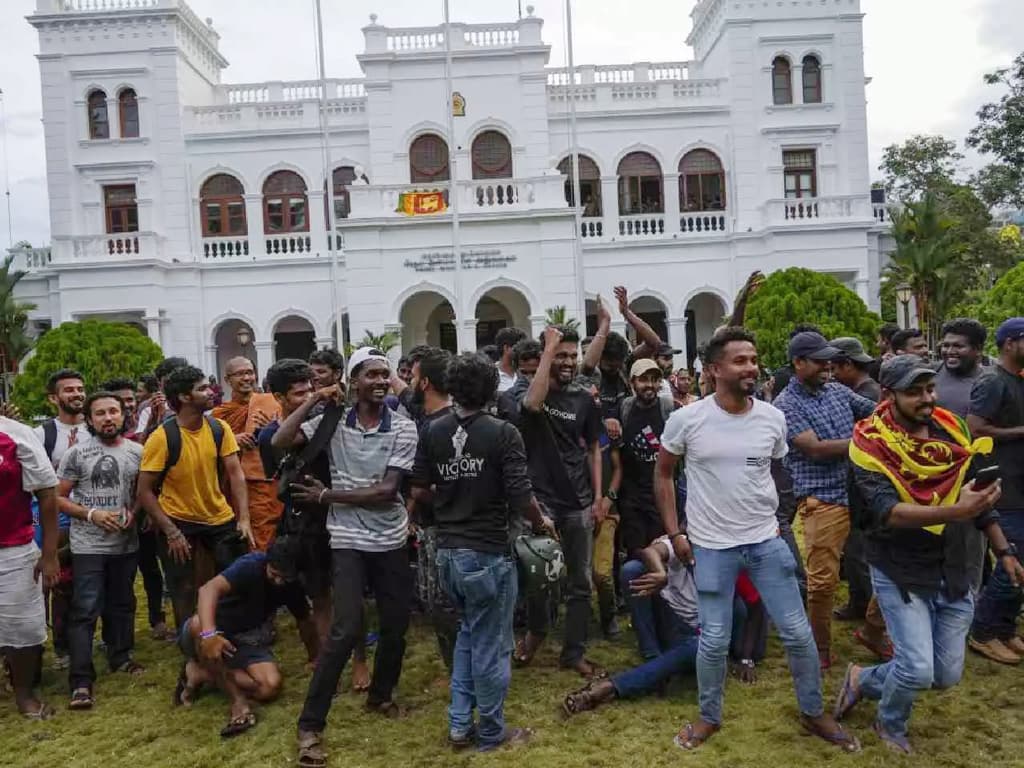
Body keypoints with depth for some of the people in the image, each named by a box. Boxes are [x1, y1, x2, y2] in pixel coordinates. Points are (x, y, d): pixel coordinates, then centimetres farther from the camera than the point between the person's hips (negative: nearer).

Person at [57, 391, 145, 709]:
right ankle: (81, 682, -2)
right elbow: (58, 497, -3)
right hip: (88, 546, -3)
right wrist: (90, 514, -16)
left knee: (122, 604, 17)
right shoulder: (76, 453, -6)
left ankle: (120, 656, 35)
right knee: (85, 611, -5)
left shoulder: (137, 452, 2)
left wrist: (133, 512, -6)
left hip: (126, 543, 4)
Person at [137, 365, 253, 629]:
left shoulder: (219, 428, -6)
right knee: (184, 591, 6)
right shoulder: (162, 437, -17)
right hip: (177, 520, -3)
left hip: (220, 518, 3)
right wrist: (171, 532, -18)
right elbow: (145, 491, -14)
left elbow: (235, 474, -6)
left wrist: (244, 518, -15)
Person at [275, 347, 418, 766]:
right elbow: (278, 442, -11)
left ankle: (380, 695, 39)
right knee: (347, 629, -12)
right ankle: (310, 724, 3)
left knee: (396, 625, 12)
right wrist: (313, 400, -12)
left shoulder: (403, 428, -7)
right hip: (349, 540, -2)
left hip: (391, 539, 2)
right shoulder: (332, 421, -3)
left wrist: (326, 495, -13)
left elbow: (387, 491, -13)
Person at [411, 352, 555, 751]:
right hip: (488, 552, -5)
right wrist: (541, 521, 4)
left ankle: (460, 724, 28)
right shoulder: (503, 433, -14)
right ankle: (492, 732, 26)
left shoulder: (432, 431, 0)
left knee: (469, 633, 25)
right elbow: (521, 498, -16)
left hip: (448, 551, 6)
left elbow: (419, 491, 5)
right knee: (490, 644, 10)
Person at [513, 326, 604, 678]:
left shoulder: (584, 400, 6)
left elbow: (593, 450, 10)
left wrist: (598, 497, 3)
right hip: (541, 499, -3)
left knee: (580, 581, 8)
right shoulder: (531, 391, -3)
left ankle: (573, 651, 21)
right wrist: (548, 348, -22)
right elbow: (533, 404, -29)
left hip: (578, 503, 3)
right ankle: (536, 630, 28)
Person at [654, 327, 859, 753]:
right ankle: (709, 716, 30)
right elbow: (663, 474, 0)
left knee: (798, 633, 8)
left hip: (767, 541, 3)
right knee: (714, 641, 5)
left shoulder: (773, 418, -2)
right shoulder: (686, 419, -11)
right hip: (711, 546, -2)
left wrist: (774, 518, 8)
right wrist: (675, 532, -3)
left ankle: (813, 713, 32)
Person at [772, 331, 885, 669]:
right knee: (823, 580, -3)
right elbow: (816, 449, -16)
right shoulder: (786, 404, -8)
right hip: (822, 500, -6)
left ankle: (872, 631, 29)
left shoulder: (837, 390, 11)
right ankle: (820, 648, 18)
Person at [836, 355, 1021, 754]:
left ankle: (864, 680, 34)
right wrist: (954, 512, -39)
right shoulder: (872, 443, -17)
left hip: (952, 571, 6)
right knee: (918, 668, -11)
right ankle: (891, 727, 22)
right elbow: (885, 511, -28)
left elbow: (979, 493, 12)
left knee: (947, 675, 9)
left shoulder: (952, 428, 1)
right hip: (900, 572, -5)